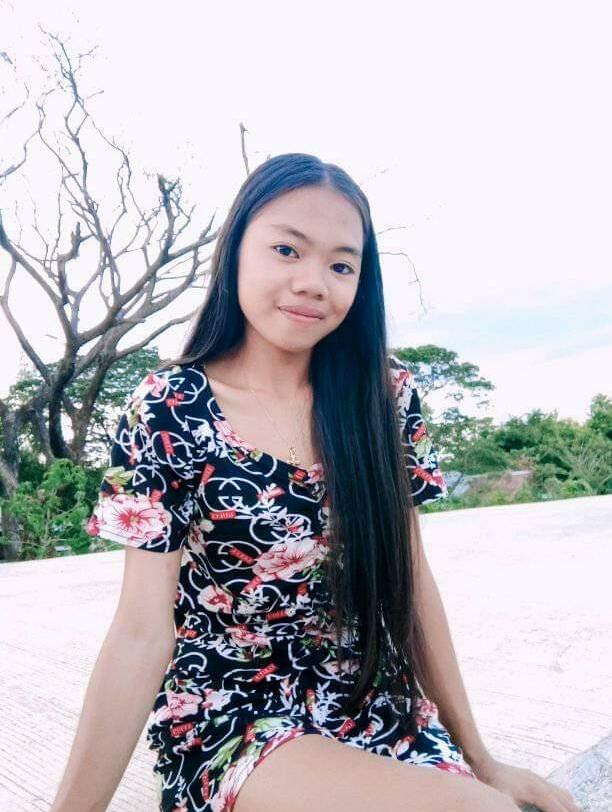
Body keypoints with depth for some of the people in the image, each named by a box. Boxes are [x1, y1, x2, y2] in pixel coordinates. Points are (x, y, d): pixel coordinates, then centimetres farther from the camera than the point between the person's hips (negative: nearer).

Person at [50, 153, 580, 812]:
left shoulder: (385, 394, -5)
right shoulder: (167, 411, -14)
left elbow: (411, 578, -1)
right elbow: (140, 635, -14)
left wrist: (476, 756, 4)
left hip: (383, 714, 4)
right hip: (231, 721, -4)